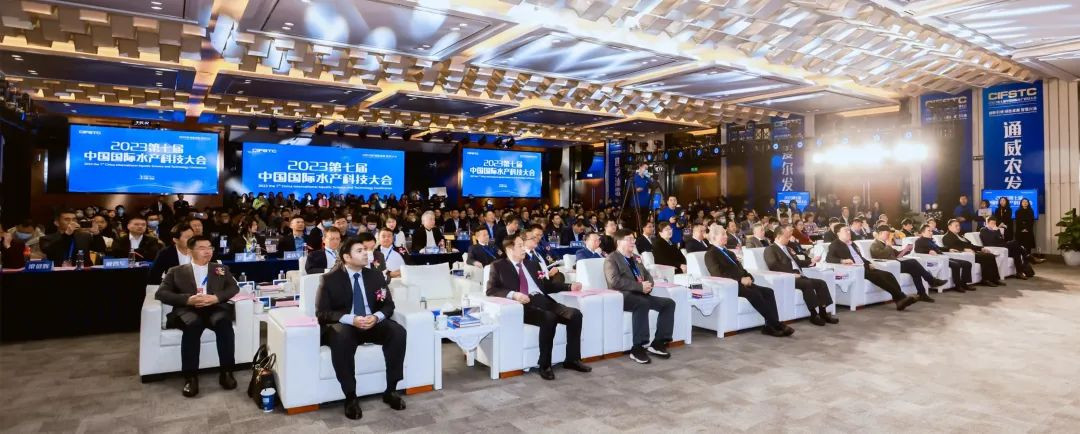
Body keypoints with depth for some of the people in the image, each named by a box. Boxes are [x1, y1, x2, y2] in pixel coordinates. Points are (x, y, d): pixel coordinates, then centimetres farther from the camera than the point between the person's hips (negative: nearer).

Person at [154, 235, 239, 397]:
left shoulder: (221, 269, 23)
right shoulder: (176, 271, 19)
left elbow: (234, 288, 10)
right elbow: (161, 293, 6)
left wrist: (216, 297, -11)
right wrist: (188, 299, -12)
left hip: (215, 308, 1)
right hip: (187, 310, -1)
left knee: (224, 321, -35)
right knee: (193, 323, -37)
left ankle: (226, 372, -28)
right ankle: (190, 377, -31)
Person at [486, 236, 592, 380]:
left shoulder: (532, 264, 27)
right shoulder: (498, 266, 9)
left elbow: (547, 285, 30)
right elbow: (491, 290, -4)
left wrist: (570, 286, 16)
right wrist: (513, 294, -22)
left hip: (543, 300, 6)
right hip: (524, 305, -6)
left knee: (575, 314, -16)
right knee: (549, 318, -35)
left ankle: (572, 359, -5)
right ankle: (545, 365, -21)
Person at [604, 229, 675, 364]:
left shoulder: (636, 258, 23)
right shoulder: (611, 260, -3)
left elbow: (647, 275, 25)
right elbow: (615, 281, -18)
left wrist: (648, 285, -2)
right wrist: (640, 286, -20)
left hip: (640, 294, 8)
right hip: (623, 296, -8)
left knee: (669, 303, -8)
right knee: (642, 304, -37)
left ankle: (658, 343, -6)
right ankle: (637, 348, -33)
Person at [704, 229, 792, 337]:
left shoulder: (729, 253, 27)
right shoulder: (710, 254, 0)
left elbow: (741, 269, 21)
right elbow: (719, 273, -13)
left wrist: (747, 277, -2)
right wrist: (741, 279, -18)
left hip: (742, 283, 8)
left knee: (768, 291, -14)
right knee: (754, 294, -29)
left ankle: (771, 326, -20)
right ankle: (776, 325, -23)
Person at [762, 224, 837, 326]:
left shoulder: (787, 248, 28)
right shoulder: (770, 249, -1)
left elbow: (797, 262, 30)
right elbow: (773, 265, -17)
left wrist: (811, 262, 11)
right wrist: (791, 273, -22)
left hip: (798, 276, 9)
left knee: (821, 283, -9)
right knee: (808, 284, -30)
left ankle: (823, 312, -11)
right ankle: (814, 314, -23)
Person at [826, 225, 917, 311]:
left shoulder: (852, 244, 24)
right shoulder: (835, 245, -1)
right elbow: (828, 258, -17)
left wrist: (868, 264, 9)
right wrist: (842, 260, -33)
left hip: (864, 267, 8)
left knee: (888, 275, -11)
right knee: (878, 276, -26)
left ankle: (900, 299, -21)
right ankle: (900, 297, -24)